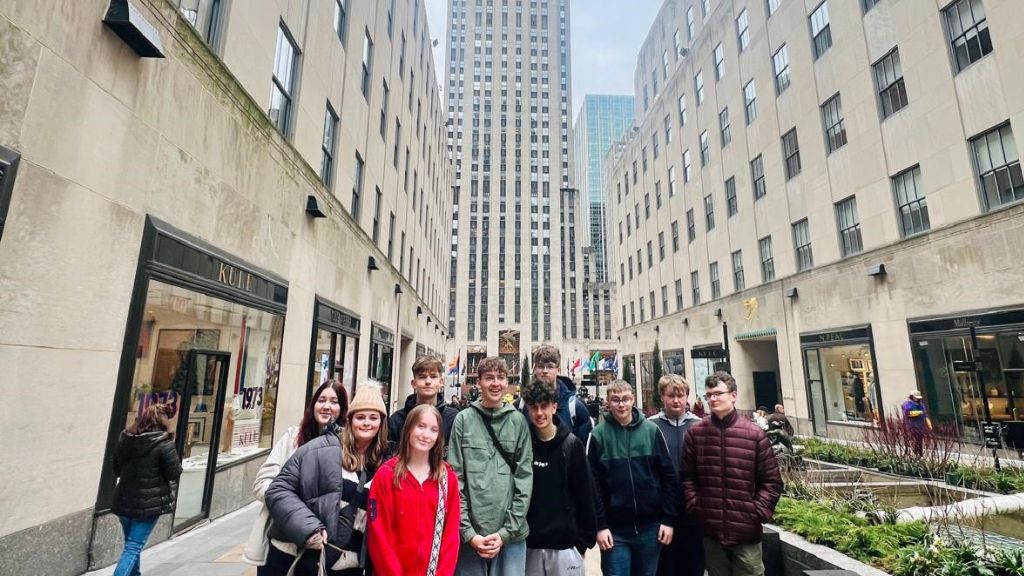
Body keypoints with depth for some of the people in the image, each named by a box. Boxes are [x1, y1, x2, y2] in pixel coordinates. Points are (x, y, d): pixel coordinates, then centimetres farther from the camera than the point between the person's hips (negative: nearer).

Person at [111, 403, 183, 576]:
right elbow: (175, 474, -11)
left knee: (131, 543, 23)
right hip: (149, 504, -6)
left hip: (124, 501, 6)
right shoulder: (164, 444, -17)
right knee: (134, 547, 1)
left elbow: (116, 469, 12)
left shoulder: (124, 439, 1)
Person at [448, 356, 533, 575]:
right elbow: (455, 479, -2)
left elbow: (524, 478, -1)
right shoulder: (464, 420, -2)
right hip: (470, 533, 0)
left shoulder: (518, 421, 1)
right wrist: (468, 532, -7)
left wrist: (507, 531, -6)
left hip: (511, 534, 1)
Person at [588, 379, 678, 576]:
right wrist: (600, 525, -8)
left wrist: (669, 519, -1)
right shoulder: (599, 435, -6)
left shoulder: (652, 430, -2)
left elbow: (668, 476, 1)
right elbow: (593, 483, -5)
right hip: (615, 529, -2)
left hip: (650, 526, 2)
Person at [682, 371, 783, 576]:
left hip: (747, 532, -1)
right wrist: (695, 507, -4)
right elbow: (687, 477, 4)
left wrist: (758, 513, -6)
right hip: (710, 531, 2)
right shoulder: (696, 432, -1)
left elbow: (772, 481, 1)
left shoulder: (754, 434, -5)